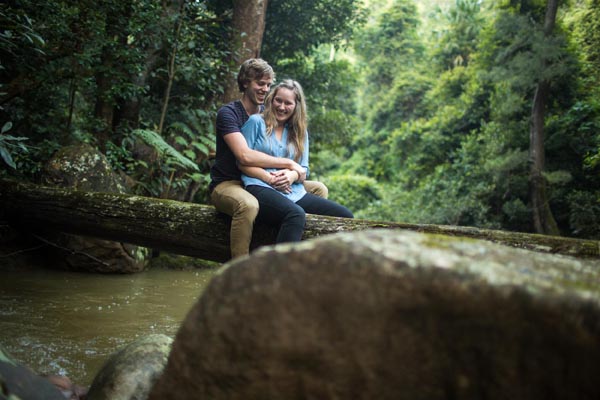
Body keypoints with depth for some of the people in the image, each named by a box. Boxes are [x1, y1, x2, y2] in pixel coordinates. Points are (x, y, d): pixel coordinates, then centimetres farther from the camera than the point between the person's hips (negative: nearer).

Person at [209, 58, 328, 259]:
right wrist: (289, 163, -22)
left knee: (319, 189, -1)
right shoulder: (228, 113, -11)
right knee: (248, 205, -42)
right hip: (227, 184, -7)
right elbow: (245, 156, -27)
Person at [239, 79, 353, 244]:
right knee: (296, 214, -40)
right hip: (261, 188, -6)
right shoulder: (256, 122, 8)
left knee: (346, 216, -12)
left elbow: (304, 169, 18)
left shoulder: (300, 132, 22)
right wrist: (269, 178, -14)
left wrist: (292, 175, -8)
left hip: (295, 192, 6)